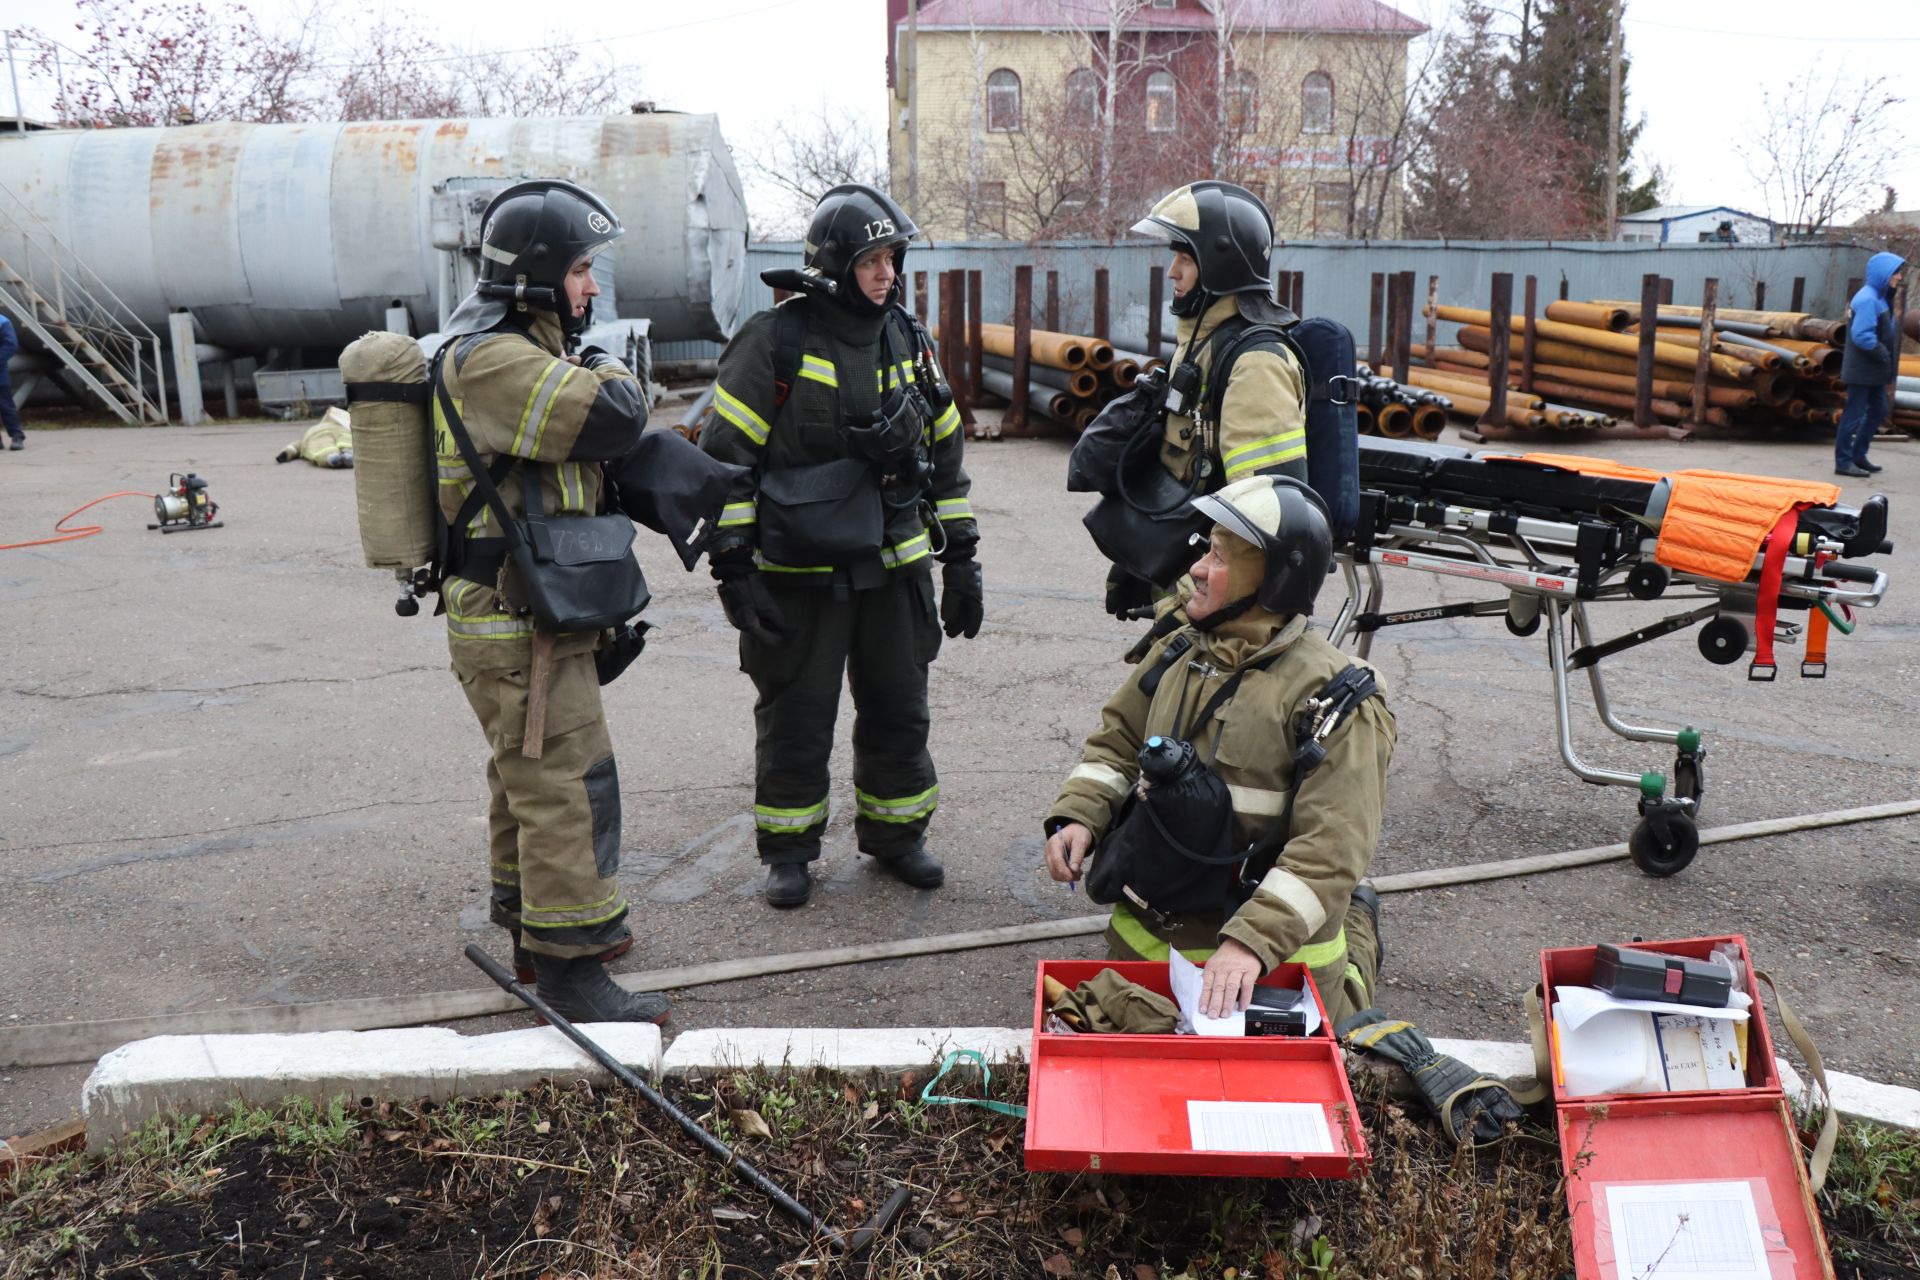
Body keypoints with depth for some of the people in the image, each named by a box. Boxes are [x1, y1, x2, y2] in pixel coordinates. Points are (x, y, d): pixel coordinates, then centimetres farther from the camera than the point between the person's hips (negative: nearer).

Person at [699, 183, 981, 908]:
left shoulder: (909, 342, 8)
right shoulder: (775, 343, -9)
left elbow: (945, 454, 15)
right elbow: (725, 456, -9)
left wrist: (961, 561, 12)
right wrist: (733, 568, -13)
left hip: (895, 571, 5)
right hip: (799, 576, -5)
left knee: (899, 712, 14)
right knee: (795, 719, 6)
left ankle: (896, 833, 32)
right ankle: (788, 848, 23)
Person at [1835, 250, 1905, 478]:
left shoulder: (1881, 297, 13)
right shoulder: (1867, 299, -18)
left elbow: (1886, 329, 17)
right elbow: (1862, 336, -24)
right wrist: (1884, 355, -17)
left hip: (1874, 371, 10)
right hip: (1862, 370, -10)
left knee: (1878, 411, 17)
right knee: (1854, 414, -4)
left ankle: (1858, 454, 26)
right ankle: (1843, 462, 2)